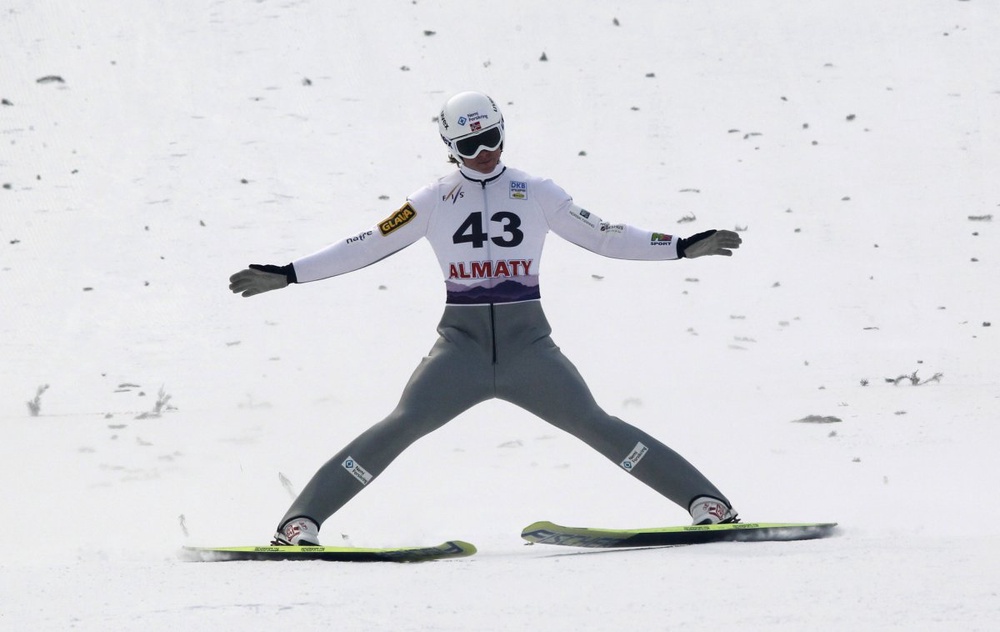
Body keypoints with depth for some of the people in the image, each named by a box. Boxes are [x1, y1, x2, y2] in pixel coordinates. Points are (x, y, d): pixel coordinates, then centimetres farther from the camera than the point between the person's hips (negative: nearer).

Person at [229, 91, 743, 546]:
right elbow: (366, 246, 5)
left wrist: (682, 247, 4)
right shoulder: (435, 201, 5)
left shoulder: (536, 194, 6)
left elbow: (603, 236, 9)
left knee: (596, 426, -8)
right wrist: (287, 275, 0)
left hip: (529, 345, 1)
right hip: (462, 345, -1)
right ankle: (301, 520, -17)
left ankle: (704, 500, -1)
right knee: (399, 427, -17)